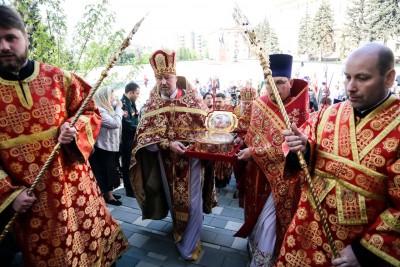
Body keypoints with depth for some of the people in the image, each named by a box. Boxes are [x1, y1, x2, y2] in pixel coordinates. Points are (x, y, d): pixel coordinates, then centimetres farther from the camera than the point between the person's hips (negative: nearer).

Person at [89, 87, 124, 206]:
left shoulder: (106, 109, 13)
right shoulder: (99, 110, -19)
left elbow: (116, 125, 16)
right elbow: (115, 123, -26)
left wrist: (119, 111, 3)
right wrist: (119, 108, -16)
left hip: (110, 145, 10)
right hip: (104, 147, -10)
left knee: (110, 171, 16)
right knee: (107, 171, 1)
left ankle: (108, 193, 28)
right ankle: (108, 195, 13)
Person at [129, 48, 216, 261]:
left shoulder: (192, 98, -5)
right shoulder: (152, 104, -1)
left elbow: (206, 124, -1)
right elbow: (146, 134, -9)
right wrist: (168, 144, -23)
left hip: (190, 158, -2)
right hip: (166, 161, 2)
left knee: (191, 201, 2)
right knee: (173, 199, 18)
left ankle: (189, 245, 20)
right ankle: (179, 231, 44)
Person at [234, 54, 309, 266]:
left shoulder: (298, 110, -16)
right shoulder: (258, 104, -1)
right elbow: (247, 129, 15)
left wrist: (254, 151, -23)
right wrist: (242, 138, -6)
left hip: (280, 177, -5)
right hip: (256, 173, 6)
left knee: (268, 223, 1)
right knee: (255, 215, 22)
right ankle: (255, 247, 47)